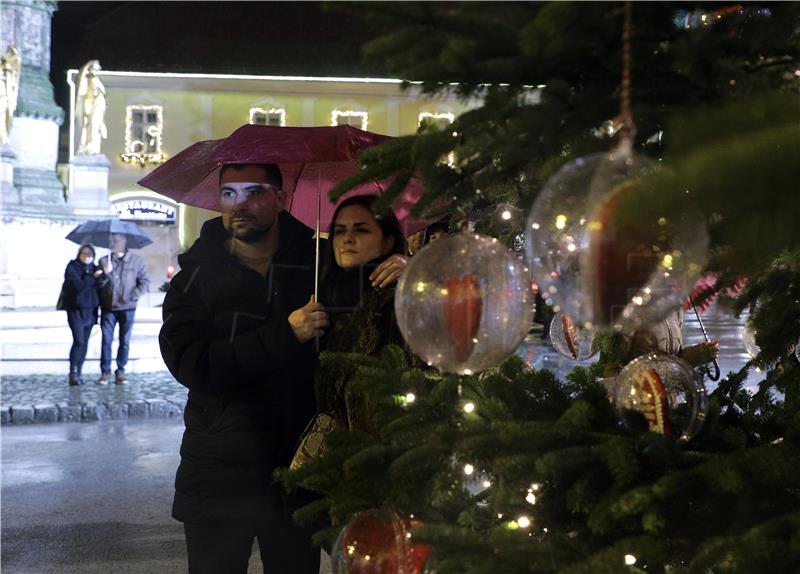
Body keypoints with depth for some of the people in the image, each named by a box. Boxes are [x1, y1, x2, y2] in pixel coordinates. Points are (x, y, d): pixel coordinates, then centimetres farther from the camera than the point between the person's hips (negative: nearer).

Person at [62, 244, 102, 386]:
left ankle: (79, 372, 14)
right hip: (76, 309, -5)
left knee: (84, 342, 7)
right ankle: (73, 373, -9)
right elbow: (79, 286, -20)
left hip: (90, 310, 5)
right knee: (79, 340, -14)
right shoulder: (72, 267, -5)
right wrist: (93, 277, -17)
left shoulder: (94, 267, 11)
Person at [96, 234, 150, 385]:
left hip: (127, 308, -1)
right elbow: (99, 284, 0)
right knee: (106, 340, 0)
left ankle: (120, 371, 13)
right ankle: (105, 372, 7)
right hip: (108, 308, 1)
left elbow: (145, 283, 0)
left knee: (125, 341, 5)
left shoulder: (137, 261, 0)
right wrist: (106, 273, -19)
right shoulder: (104, 260, 5)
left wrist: (132, 296, -12)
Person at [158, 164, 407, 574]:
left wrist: (402, 271, -13)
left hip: (298, 469, 1)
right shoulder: (197, 274, -2)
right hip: (219, 474, 0)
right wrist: (284, 334, -22)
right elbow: (188, 364, -15)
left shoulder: (320, 261, 1)